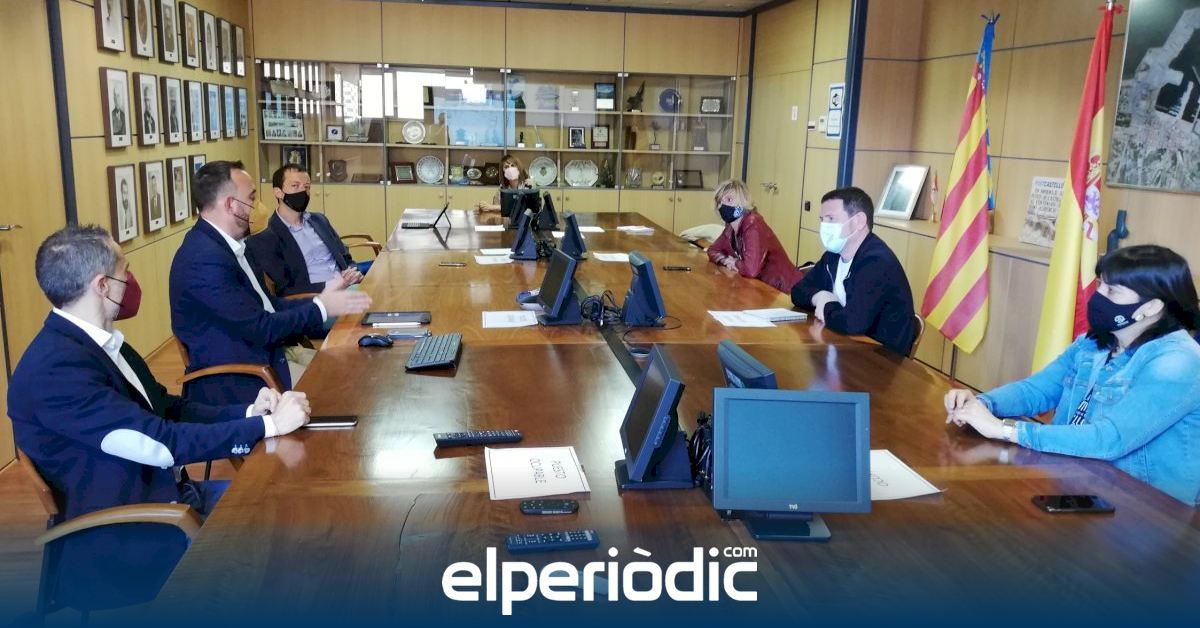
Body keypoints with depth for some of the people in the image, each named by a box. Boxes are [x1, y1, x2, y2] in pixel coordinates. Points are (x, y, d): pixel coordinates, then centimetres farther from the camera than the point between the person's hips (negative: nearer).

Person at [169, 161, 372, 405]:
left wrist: (318, 300, 0)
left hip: (260, 364, 9)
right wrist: (320, 308, -11)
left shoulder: (227, 244, 8)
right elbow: (260, 328, -20)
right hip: (233, 385, -8)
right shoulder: (204, 259, -22)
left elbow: (265, 304, 11)